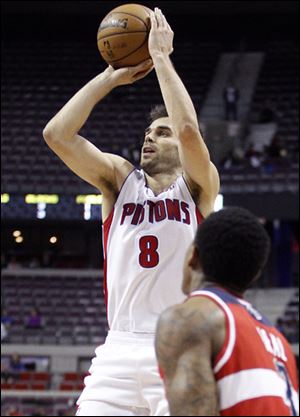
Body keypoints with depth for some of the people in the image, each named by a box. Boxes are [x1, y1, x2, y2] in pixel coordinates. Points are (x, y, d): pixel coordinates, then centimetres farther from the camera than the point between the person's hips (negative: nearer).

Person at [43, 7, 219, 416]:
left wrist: (161, 56, -6)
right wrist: (111, 76, 6)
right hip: (120, 350, 3)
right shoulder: (120, 180, 15)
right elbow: (57, 134, 3)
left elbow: (189, 130, -15)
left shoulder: (197, 186, 6)